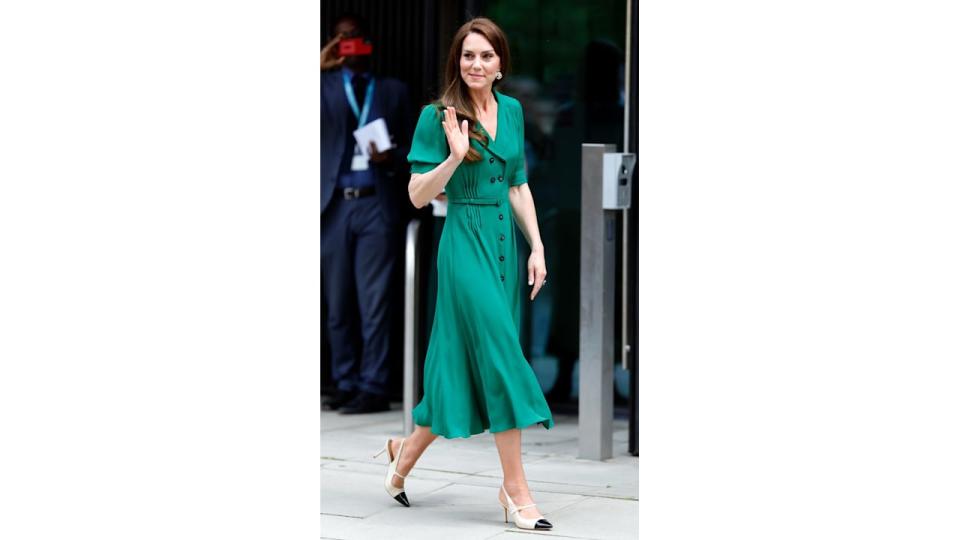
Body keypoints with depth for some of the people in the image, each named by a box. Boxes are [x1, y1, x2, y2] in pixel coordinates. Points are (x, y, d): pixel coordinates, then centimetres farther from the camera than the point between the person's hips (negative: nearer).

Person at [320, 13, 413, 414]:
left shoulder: (393, 91, 13)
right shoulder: (324, 86, 11)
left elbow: (411, 147, 11)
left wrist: (392, 159, -11)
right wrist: (317, 68, -12)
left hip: (377, 205, -1)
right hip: (335, 206, 1)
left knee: (375, 302, -5)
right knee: (337, 305, 4)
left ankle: (372, 388, -4)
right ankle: (345, 384, 12)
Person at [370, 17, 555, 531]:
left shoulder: (512, 110, 9)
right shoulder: (438, 116, -8)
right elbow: (418, 195, -9)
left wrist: (537, 247, 8)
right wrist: (455, 156, -23)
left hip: (505, 242, 6)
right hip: (465, 242, -6)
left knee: (464, 363, 9)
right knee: (501, 357, -9)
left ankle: (406, 451, 27)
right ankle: (515, 487, -2)